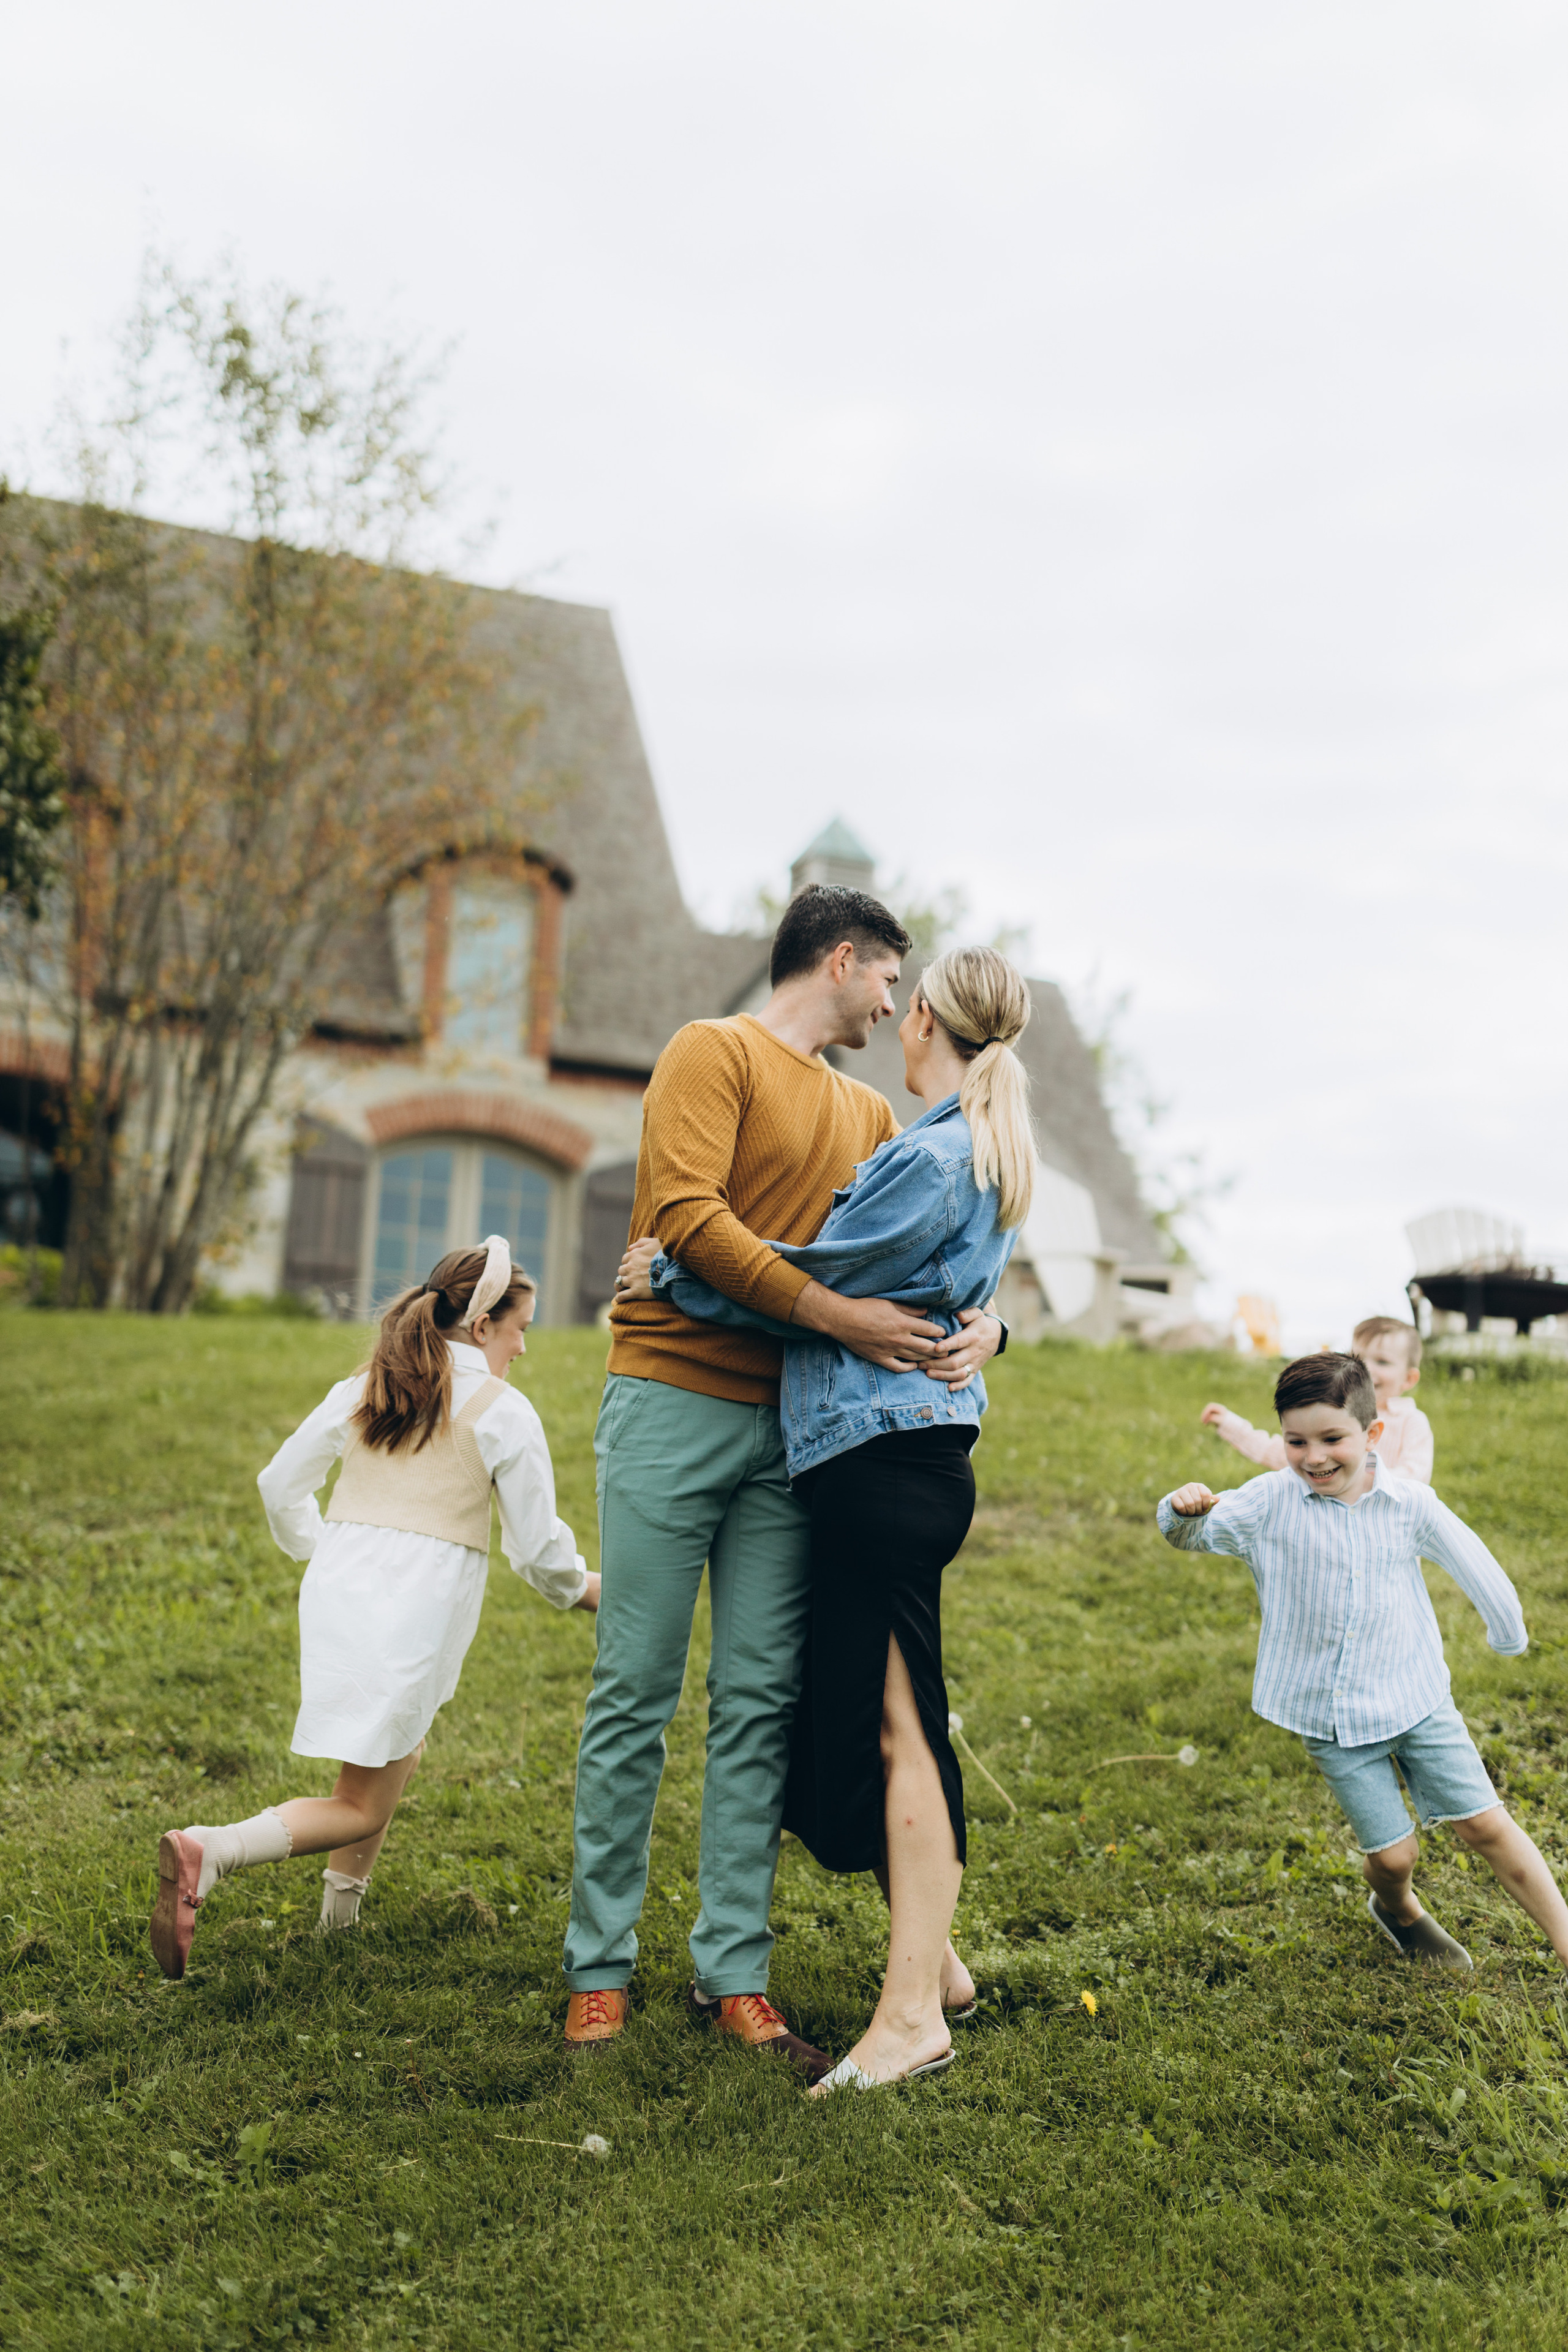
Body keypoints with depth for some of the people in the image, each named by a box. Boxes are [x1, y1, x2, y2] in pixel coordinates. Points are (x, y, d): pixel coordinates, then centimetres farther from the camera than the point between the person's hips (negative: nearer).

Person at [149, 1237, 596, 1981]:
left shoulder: (362, 1391, 13)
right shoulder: (502, 1412, -1)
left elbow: (280, 1483, 21)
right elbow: (539, 1545, 1)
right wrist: (581, 1588, 22)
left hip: (335, 1592, 6)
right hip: (417, 1606, -6)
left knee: (400, 1748, 30)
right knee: (361, 1808, 0)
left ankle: (341, 1907, 26)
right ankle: (211, 1851, -23)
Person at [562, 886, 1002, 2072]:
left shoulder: (870, 1115, 21)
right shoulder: (713, 1053, 0)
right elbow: (686, 1210, -13)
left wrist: (984, 1322, -7)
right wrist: (829, 1311, -20)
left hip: (792, 1429, 6)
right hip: (676, 1404, -5)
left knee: (762, 1704, 4)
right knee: (635, 1698, -1)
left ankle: (736, 1976, 11)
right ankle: (600, 1972, 10)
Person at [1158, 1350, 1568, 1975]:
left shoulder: (1410, 1504, -8)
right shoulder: (1270, 1503, -10)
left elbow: (1472, 1564, 6)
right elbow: (1195, 1535, -14)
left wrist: (1509, 1635, 20)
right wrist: (1186, 1511, -38)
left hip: (1417, 1699, 1)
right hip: (1334, 1721, 0)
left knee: (1484, 1824, 1)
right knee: (1392, 1854, 5)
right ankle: (1397, 1911, 40)